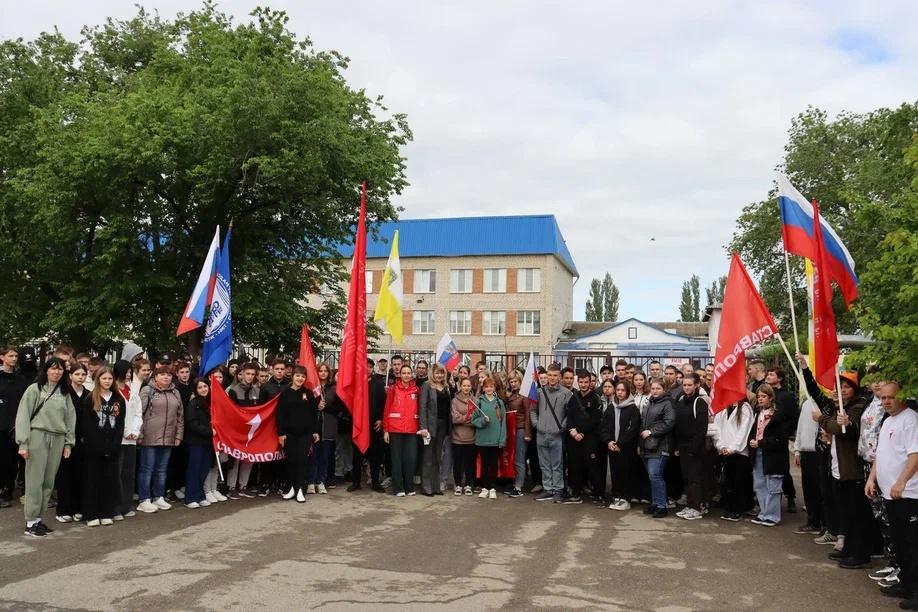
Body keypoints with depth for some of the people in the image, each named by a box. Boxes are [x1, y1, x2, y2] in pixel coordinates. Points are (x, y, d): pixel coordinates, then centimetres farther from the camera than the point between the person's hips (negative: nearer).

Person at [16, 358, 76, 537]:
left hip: (58, 439, 4)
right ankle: (31, 522, 4)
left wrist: (68, 443, 8)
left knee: (48, 482, 6)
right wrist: (23, 443, -9)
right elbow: (23, 416, -4)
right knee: (35, 480, -2)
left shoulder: (65, 393, 12)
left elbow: (70, 418, 13)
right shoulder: (35, 389, 0)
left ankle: (38, 518, 15)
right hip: (38, 436, -4)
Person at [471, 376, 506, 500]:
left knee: (494, 464, 6)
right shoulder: (479, 402, 0)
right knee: (484, 464, 7)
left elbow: (503, 421, 3)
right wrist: (483, 420, -19)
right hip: (482, 439, -1)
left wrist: (502, 439, -4)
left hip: (496, 440, 1)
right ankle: (484, 488, 17)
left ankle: (493, 488, 15)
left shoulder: (499, 402, 4)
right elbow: (474, 420, 1)